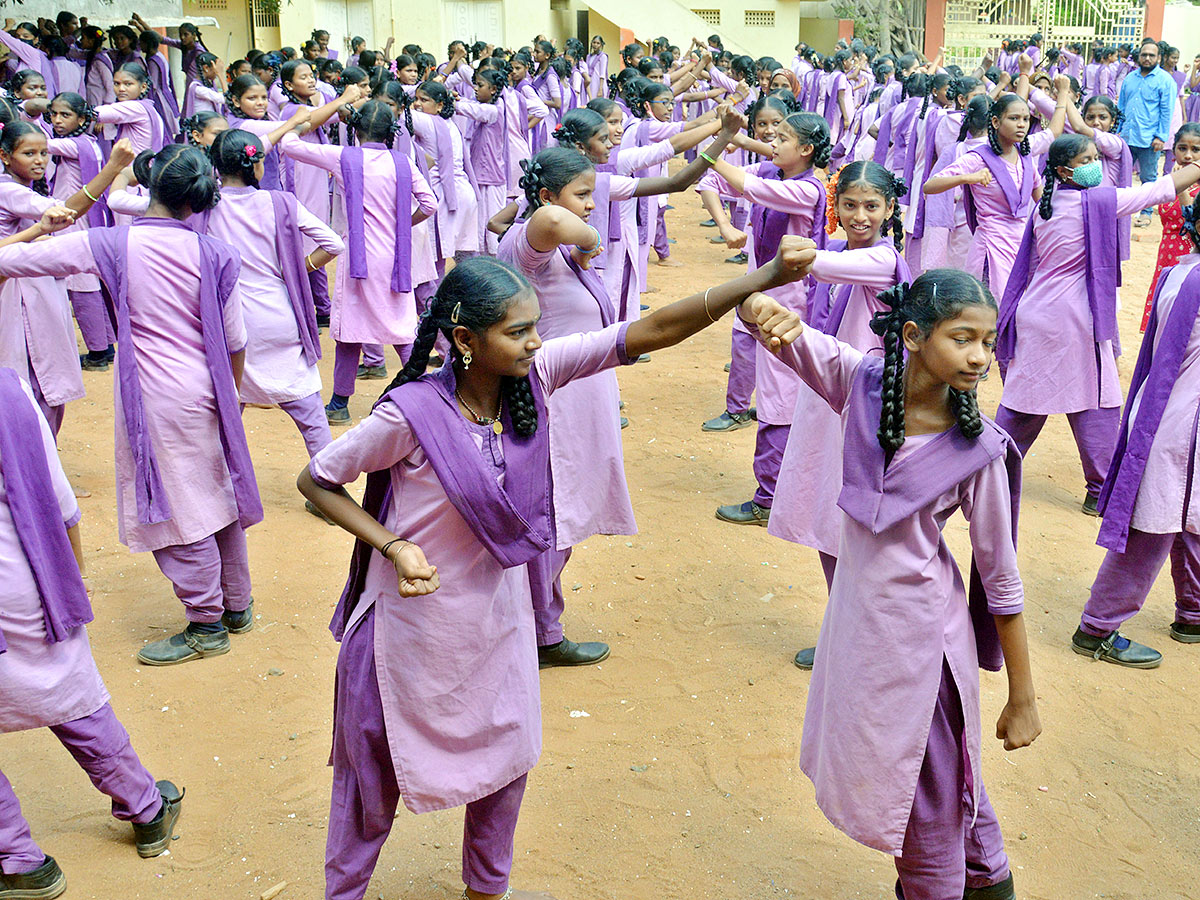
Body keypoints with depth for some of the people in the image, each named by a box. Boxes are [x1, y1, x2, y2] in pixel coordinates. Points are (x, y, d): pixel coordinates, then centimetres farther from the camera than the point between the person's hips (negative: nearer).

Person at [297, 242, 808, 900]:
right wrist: (395, 546, -24)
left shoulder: (533, 374, -15)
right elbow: (315, 481, -13)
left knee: (506, 755, 22)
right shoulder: (411, 414, -27)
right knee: (377, 773, 15)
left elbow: (646, 333, -22)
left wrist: (757, 284, -33)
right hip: (415, 621, -5)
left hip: (499, 611, 5)